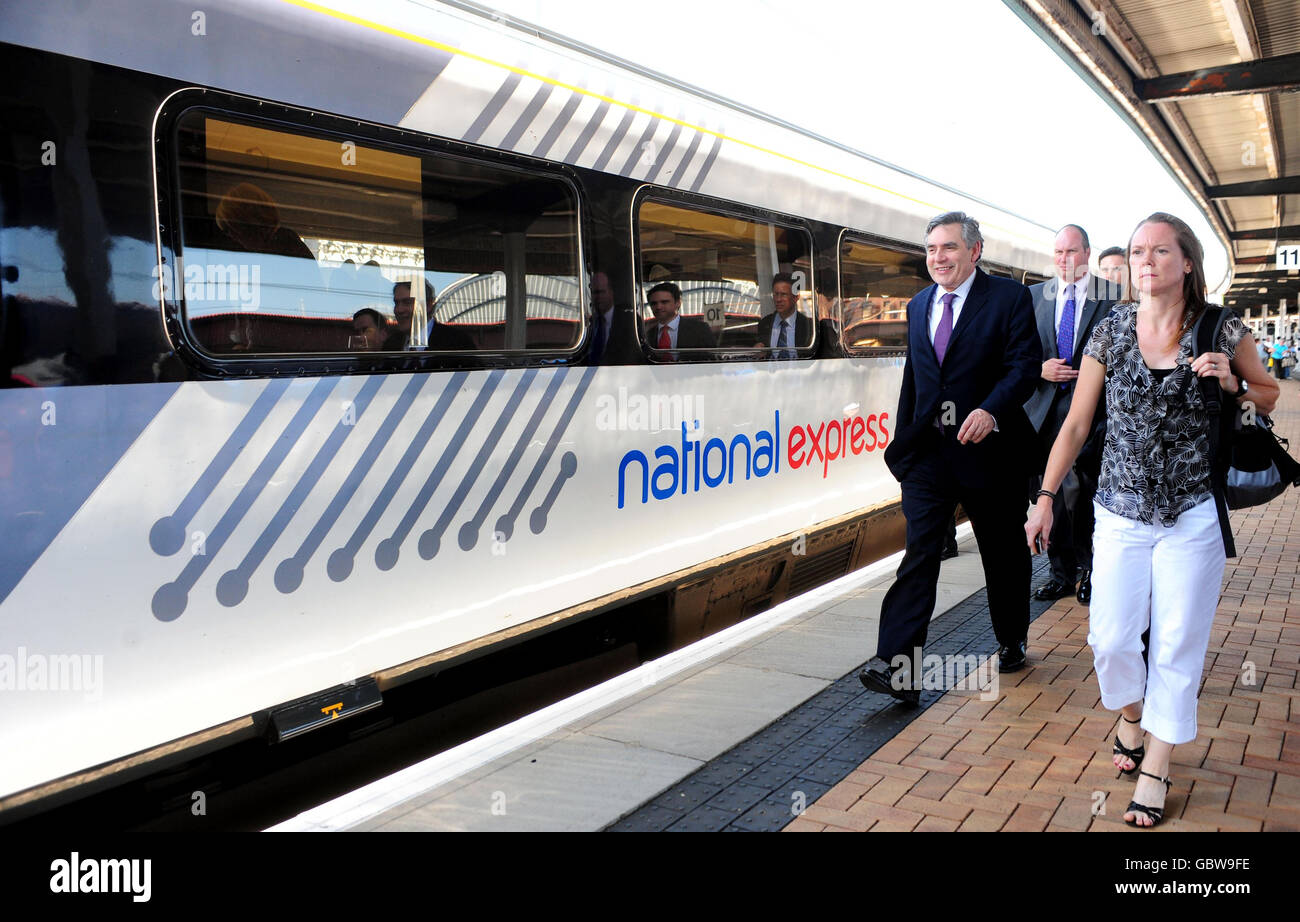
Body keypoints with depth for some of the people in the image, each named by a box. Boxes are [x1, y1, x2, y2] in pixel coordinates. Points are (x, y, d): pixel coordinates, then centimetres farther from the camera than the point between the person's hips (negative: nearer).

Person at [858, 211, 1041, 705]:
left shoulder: (1009, 297, -3)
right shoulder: (919, 304, 13)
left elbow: (1025, 362, -12)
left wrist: (991, 409, -29)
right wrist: (903, 439, 16)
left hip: (988, 447, -3)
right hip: (929, 451, 3)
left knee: (1003, 553, 14)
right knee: (919, 553, -6)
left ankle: (1011, 642, 36)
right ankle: (897, 667, -10)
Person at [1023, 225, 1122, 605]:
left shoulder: (1113, 296, 0)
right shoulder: (1036, 295, 12)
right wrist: (1040, 368, -5)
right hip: (1046, 406, 4)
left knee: (1083, 491, -5)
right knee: (1053, 494, 8)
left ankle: (1089, 568, 13)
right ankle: (1062, 574, 18)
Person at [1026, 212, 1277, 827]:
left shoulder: (1223, 334, -3)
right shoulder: (1109, 334, -1)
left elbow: (1269, 397, 12)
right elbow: (1075, 424, 3)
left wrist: (1233, 385, -11)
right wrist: (1045, 498, 0)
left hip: (1193, 517, -1)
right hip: (1121, 515, 1)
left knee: (1176, 648, 3)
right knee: (1110, 638, 0)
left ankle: (1155, 769, 19)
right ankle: (1130, 718, 33)